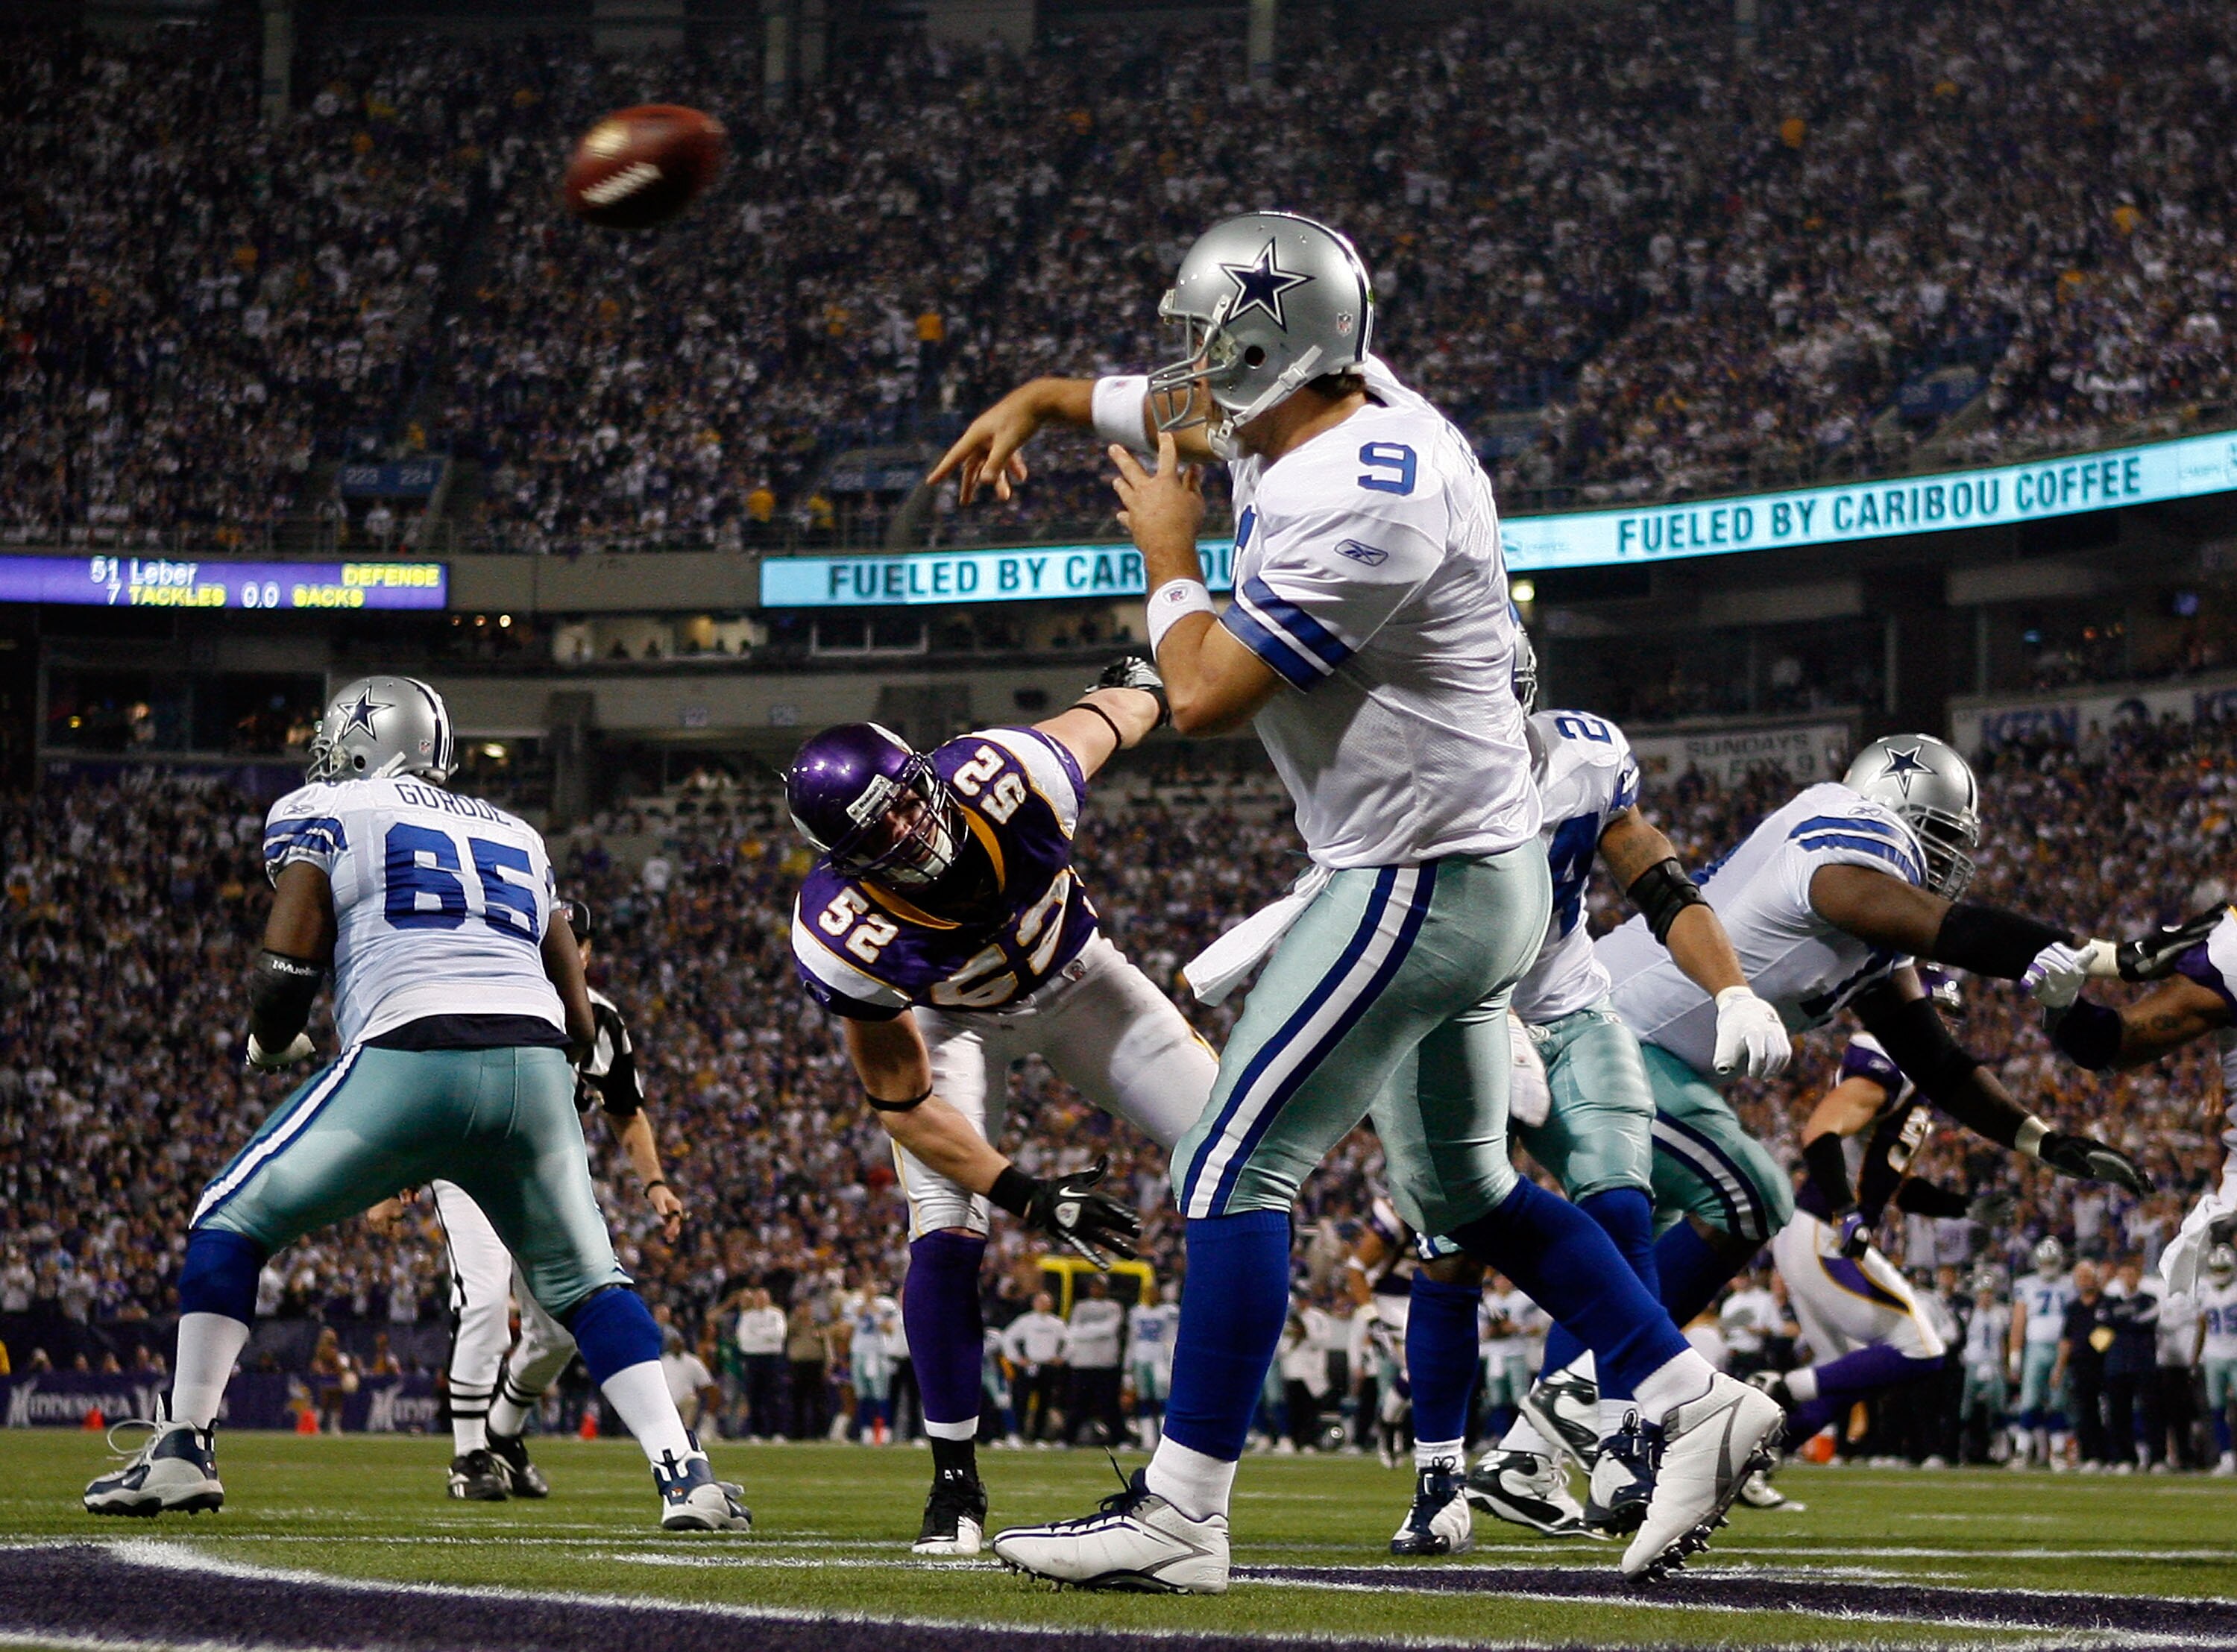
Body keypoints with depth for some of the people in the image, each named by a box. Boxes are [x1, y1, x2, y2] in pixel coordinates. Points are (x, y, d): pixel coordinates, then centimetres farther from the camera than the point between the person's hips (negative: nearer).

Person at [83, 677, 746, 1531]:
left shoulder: (321, 813, 14)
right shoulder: (515, 836, 28)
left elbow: (288, 960, 2)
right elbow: (579, 1020, 24)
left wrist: (268, 1043, 22)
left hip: (410, 1053, -4)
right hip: (533, 1068, 4)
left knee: (232, 1222, 12)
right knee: (585, 1283, 19)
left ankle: (184, 1447, 6)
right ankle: (685, 1473, 4)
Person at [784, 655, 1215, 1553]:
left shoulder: (1004, 778, -38)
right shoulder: (844, 938, -39)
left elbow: (1099, 720, -12)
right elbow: (903, 1100, -25)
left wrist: (1140, 684, 12)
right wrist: (1025, 1195, -31)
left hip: (1071, 976, 3)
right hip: (942, 1019, -3)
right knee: (946, 1232, -20)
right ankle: (955, 1483, -5)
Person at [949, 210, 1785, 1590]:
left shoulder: (1361, 506, -25)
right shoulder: (1329, 417, 4)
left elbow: (1207, 698, -22)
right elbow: (1151, 404, 27)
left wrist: (1169, 552, -7)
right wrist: (1033, 404, 18)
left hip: (1417, 883, -10)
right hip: (1479, 870, 10)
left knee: (1236, 1171, -8)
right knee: (1462, 1184, 21)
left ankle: (1180, 1514, -7)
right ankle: (1696, 1405, 20)